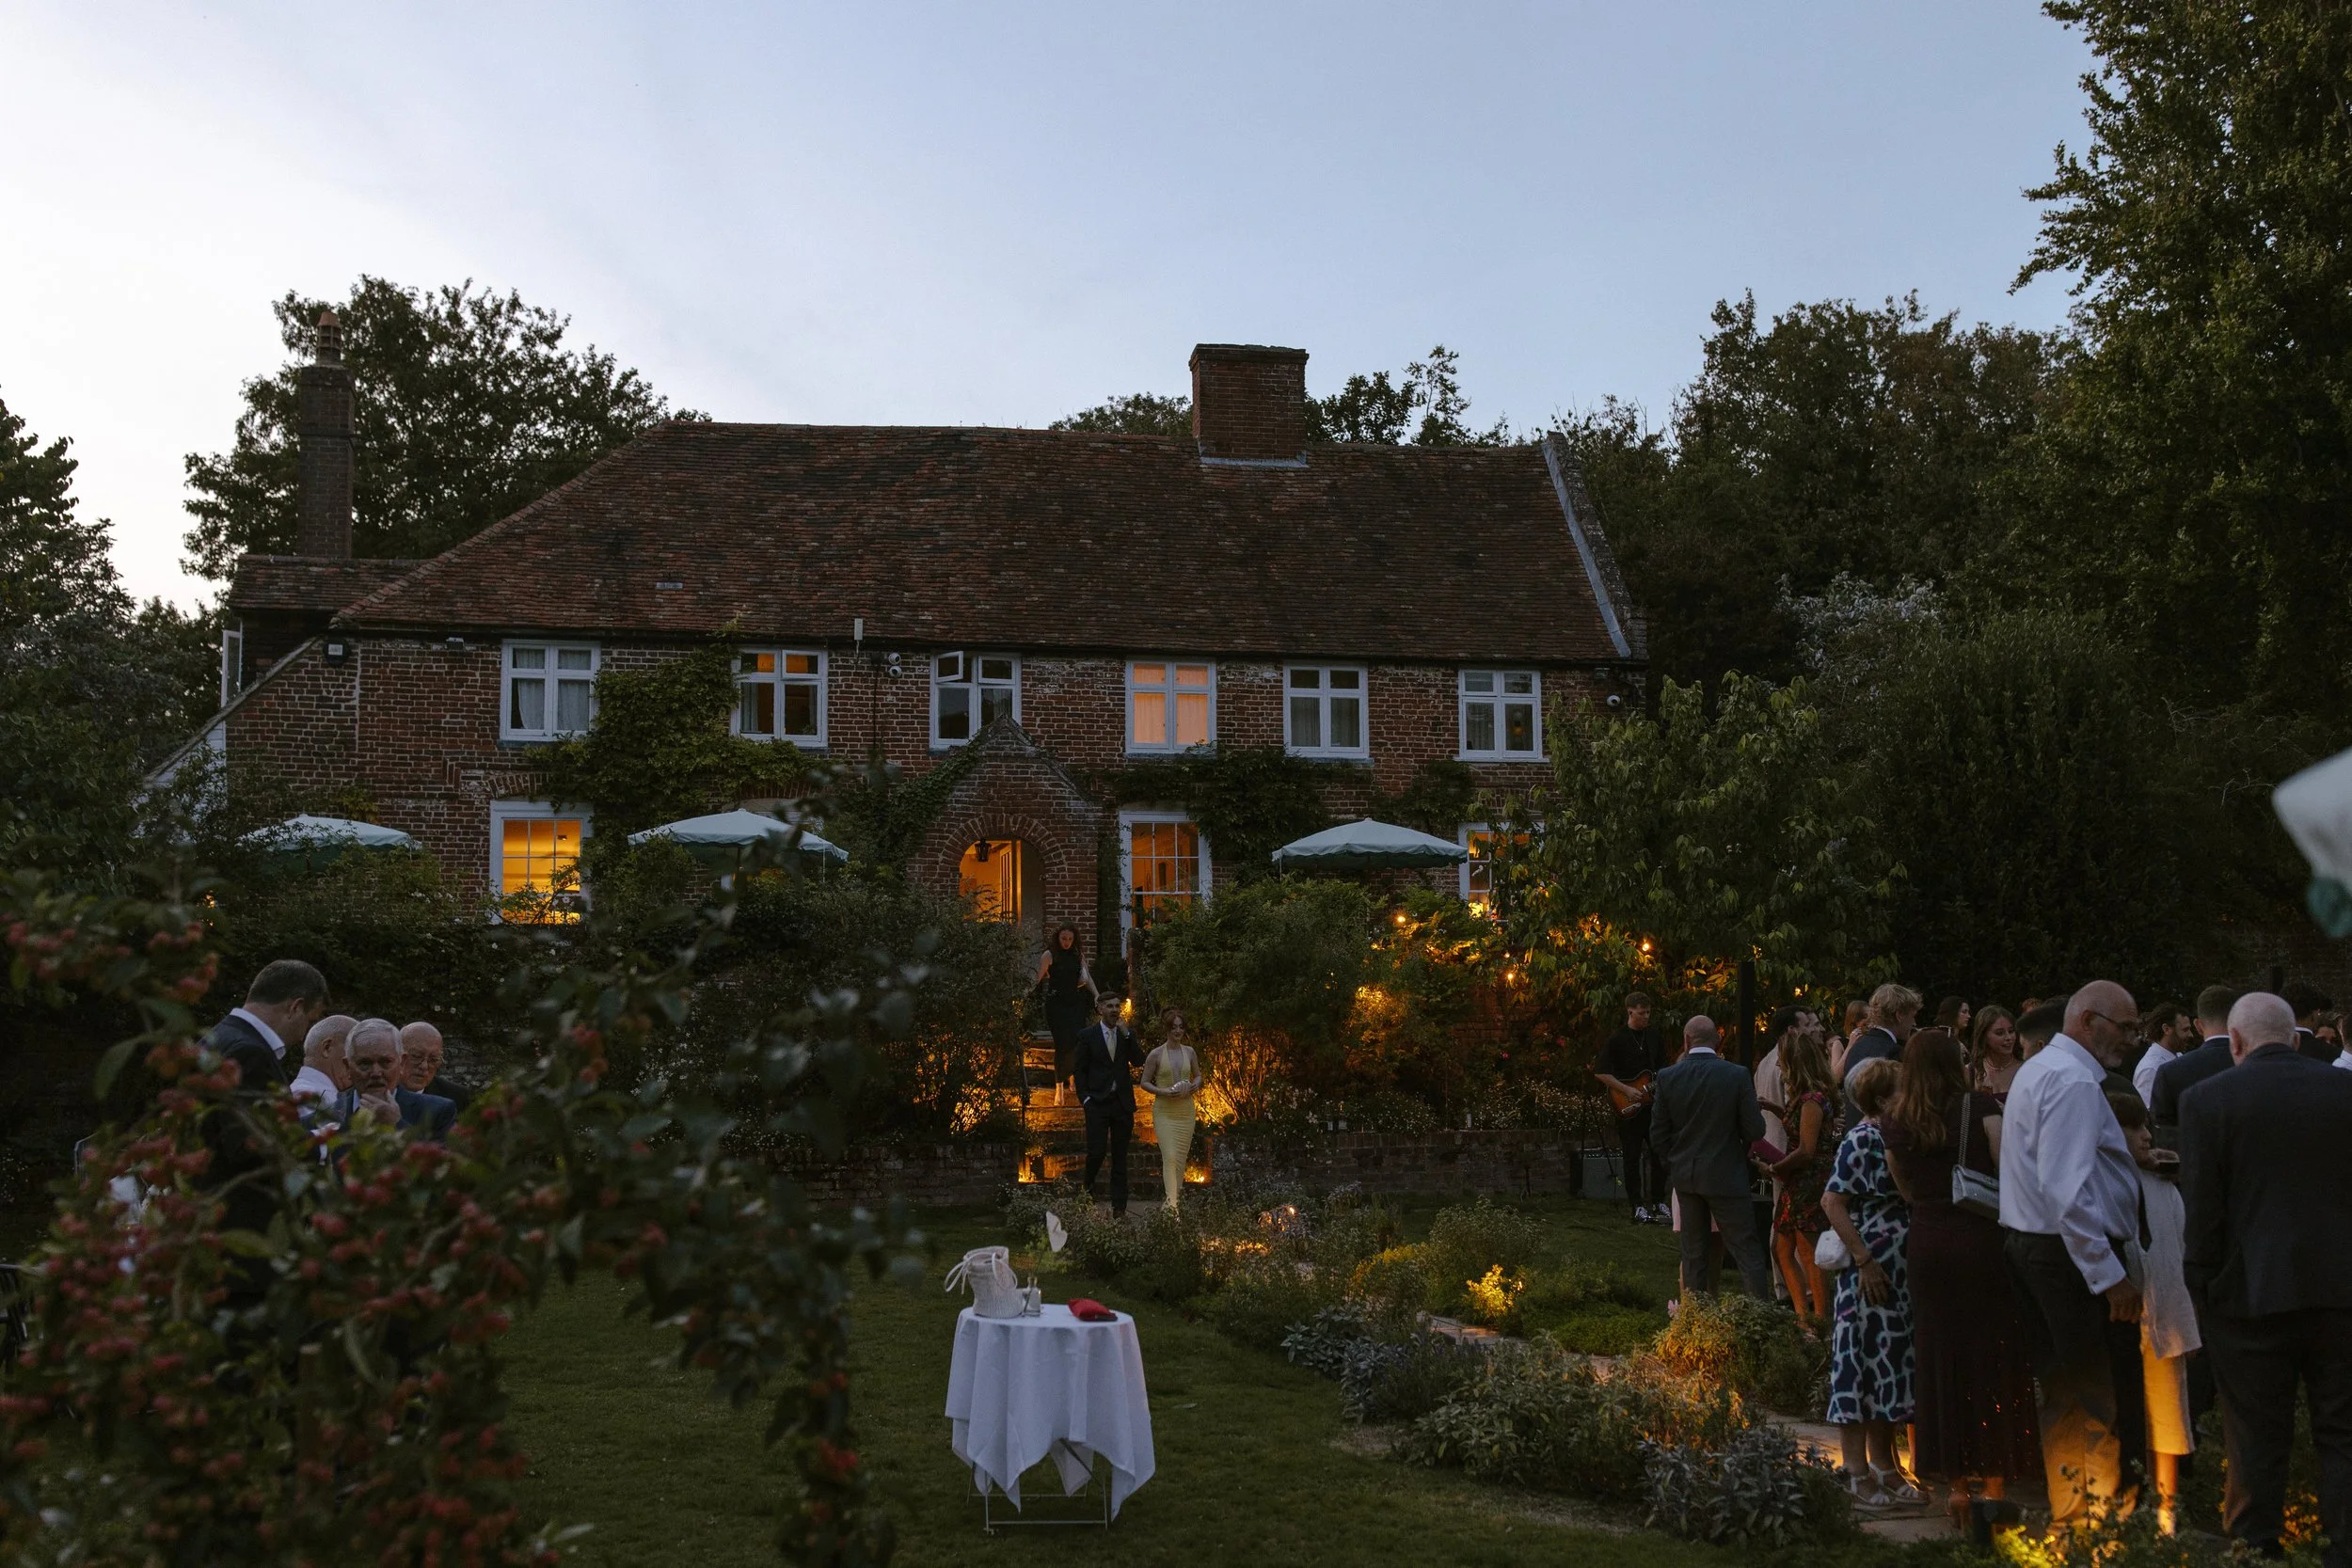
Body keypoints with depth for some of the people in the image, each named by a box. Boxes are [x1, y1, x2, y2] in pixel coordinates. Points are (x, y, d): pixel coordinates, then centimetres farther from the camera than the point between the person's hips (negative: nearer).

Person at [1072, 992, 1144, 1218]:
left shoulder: (1128, 1034, 10)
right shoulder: (1087, 1035, 2)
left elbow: (1138, 1062, -1)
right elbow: (1079, 1070, 2)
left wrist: (1127, 1035, -10)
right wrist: (1085, 1098, -7)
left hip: (1123, 1104, 3)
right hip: (1097, 1103, -3)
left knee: (1120, 1157, 4)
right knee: (1096, 1152, -10)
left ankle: (1119, 1207, 7)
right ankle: (1088, 1189, 18)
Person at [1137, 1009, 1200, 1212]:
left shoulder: (1190, 1052, 7)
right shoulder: (1156, 1054, -4)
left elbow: (1198, 1075, 20)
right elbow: (1145, 1083, 0)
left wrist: (1195, 1085, -2)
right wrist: (1163, 1092, -16)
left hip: (1186, 1110, 4)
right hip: (1164, 1111, -4)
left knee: (1181, 1158, 7)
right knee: (1169, 1157, -15)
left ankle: (1175, 1198, 17)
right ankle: (1171, 1204, -19)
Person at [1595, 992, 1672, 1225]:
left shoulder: (1653, 1036, 10)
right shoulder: (1616, 1040, -7)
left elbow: (1662, 1067, 20)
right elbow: (1600, 1072, -11)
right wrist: (1626, 1090, -16)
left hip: (1653, 1103, 5)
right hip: (1628, 1109, -5)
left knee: (1659, 1153, 5)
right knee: (1633, 1157, -1)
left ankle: (1660, 1202, 16)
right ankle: (1637, 1206, 4)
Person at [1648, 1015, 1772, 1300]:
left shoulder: (1668, 1077, -5)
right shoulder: (1737, 1075, -12)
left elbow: (1658, 1135, -1)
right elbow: (1755, 1130, -10)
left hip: (1685, 1175, 3)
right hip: (1726, 1176, -3)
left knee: (1694, 1254, 13)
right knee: (1746, 1251, 2)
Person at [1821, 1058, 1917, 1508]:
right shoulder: (1862, 1139, -13)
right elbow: (1833, 1202, -18)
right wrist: (1865, 1260, -20)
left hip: (1903, 1271, 8)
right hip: (1872, 1270, -8)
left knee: (1893, 1361, 13)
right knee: (1864, 1358, -2)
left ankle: (1883, 1461, 23)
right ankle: (1857, 1470, 5)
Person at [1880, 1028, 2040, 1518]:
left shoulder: (1892, 1122, 4)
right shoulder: (1980, 1107, -7)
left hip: (1925, 1245, 4)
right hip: (1979, 1237, -3)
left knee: (1940, 1359, 10)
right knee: (1991, 1358, 6)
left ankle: (1957, 1482, 16)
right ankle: (1993, 1481, 11)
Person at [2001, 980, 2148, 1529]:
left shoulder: (2040, 1069, 17)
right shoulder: (2074, 1081, -17)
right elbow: (2068, 1190, -24)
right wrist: (2110, 1277, -23)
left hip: (2032, 1250, 11)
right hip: (2078, 1255, -11)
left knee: (2065, 1392, 16)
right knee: (2108, 1397, -3)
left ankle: (2068, 1512, 25)